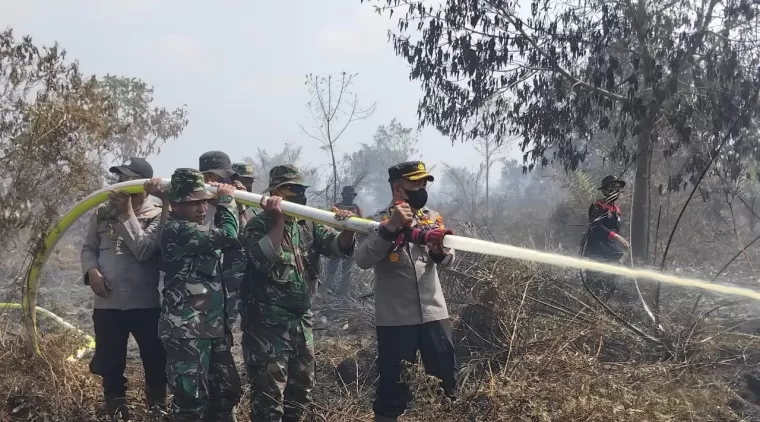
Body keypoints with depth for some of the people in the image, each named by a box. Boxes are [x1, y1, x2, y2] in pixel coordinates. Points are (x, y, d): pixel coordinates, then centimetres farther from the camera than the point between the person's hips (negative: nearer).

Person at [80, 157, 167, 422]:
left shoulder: (157, 216, -5)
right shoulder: (103, 213, 6)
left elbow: (143, 251, -18)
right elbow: (88, 248, 11)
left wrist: (127, 213, -16)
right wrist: (92, 271, -9)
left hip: (146, 304, -3)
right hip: (107, 304, 3)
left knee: (155, 364, 8)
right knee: (110, 367, 10)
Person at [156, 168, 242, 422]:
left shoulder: (198, 231, 18)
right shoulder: (176, 230, -14)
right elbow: (227, 236, -20)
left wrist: (223, 203, 13)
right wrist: (226, 201, -4)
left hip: (213, 327, 10)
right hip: (186, 330, -10)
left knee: (226, 391, 15)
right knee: (191, 399, -9)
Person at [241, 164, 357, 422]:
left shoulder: (308, 226, 9)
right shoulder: (258, 225, -8)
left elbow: (339, 247, -3)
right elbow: (264, 260, -25)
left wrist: (348, 229, -24)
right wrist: (278, 220, -26)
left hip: (302, 319, 7)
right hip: (268, 321, -7)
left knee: (301, 387, 17)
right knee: (269, 392, -5)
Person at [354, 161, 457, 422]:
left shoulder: (432, 219, 8)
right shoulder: (379, 221, -4)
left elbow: (447, 260, -2)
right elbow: (362, 260, -18)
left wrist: (438, 250, -26)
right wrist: (390, 227, -28)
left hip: (434, 313, 4)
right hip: (394, 318, -3)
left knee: (446, 379, 12)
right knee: (392, 383, 7)